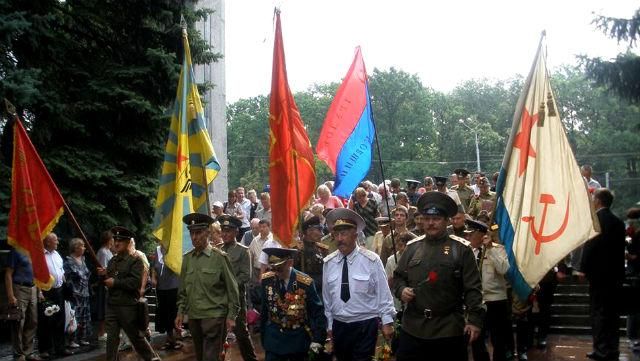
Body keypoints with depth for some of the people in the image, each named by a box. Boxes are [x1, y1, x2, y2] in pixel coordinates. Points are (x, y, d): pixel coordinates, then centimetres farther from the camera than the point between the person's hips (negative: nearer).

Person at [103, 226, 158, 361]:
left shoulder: (135, 261, -8)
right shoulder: (113, 261, 14)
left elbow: (135, 282, -19)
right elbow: (108, 280, 18)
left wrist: (115, 282, -16)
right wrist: (103, 275, -3)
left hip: (128, 306, -6)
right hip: (111, 305, 6)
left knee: (136, 337, 6)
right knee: (111, 338, 7)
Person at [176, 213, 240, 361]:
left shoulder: (219, 257, -7)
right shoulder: (187, 258, 6)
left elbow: (232, 289, -6)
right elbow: (183, 289, 13)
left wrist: (231, 316, -7)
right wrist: (180, 312, 8)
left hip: (214, 316, -5)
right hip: (193, 317, 5)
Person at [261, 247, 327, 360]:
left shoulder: (305, 283, -18)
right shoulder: (266, 280, -9)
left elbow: (317, 312, -11)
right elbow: (263, 308, 2)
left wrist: (317, 339, -15)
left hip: (298, 339, -1)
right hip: (273, 337, 1)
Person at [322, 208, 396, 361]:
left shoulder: (371, 260, -11)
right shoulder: (328, 263, 0)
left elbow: (383, 293, -6)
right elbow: (326, 296, 7)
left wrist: (387, 322, -4)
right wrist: (329, 325, 11)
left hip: (365, 325, -4)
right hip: (339, 326, 4)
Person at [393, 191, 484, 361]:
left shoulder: (461, 248, -2)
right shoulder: (412, 247, 9)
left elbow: (473, 287, -5)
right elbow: (398, 276, 17)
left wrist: (474, 318, -12)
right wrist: (401, 289, -4)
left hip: (449, 330, -3)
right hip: (412, 327, 3)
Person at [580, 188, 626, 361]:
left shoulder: (594, 220, -13)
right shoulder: (619, 222, 8)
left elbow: (589, 246, -15)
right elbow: (621, 248, 11)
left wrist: (584, 269, -6)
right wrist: (619, 271, 16)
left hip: (598, 273, -7)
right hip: (616, 274, 7)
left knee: (598, 312, -2)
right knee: (613, 313, 12)